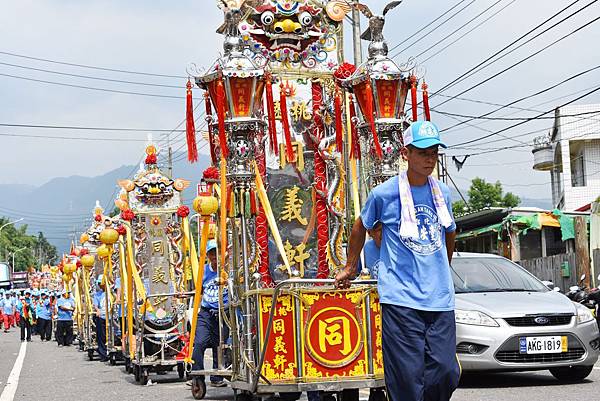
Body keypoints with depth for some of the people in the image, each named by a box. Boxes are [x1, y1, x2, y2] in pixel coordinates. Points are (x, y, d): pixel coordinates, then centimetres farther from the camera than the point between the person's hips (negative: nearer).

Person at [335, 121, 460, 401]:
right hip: (401, 300, -4)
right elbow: (361, 227, 16)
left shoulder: (443, 193, 10)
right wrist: (349, 268, 23)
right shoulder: (384, 193, -2)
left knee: (447, 373, -2)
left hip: (440, 299, 4)